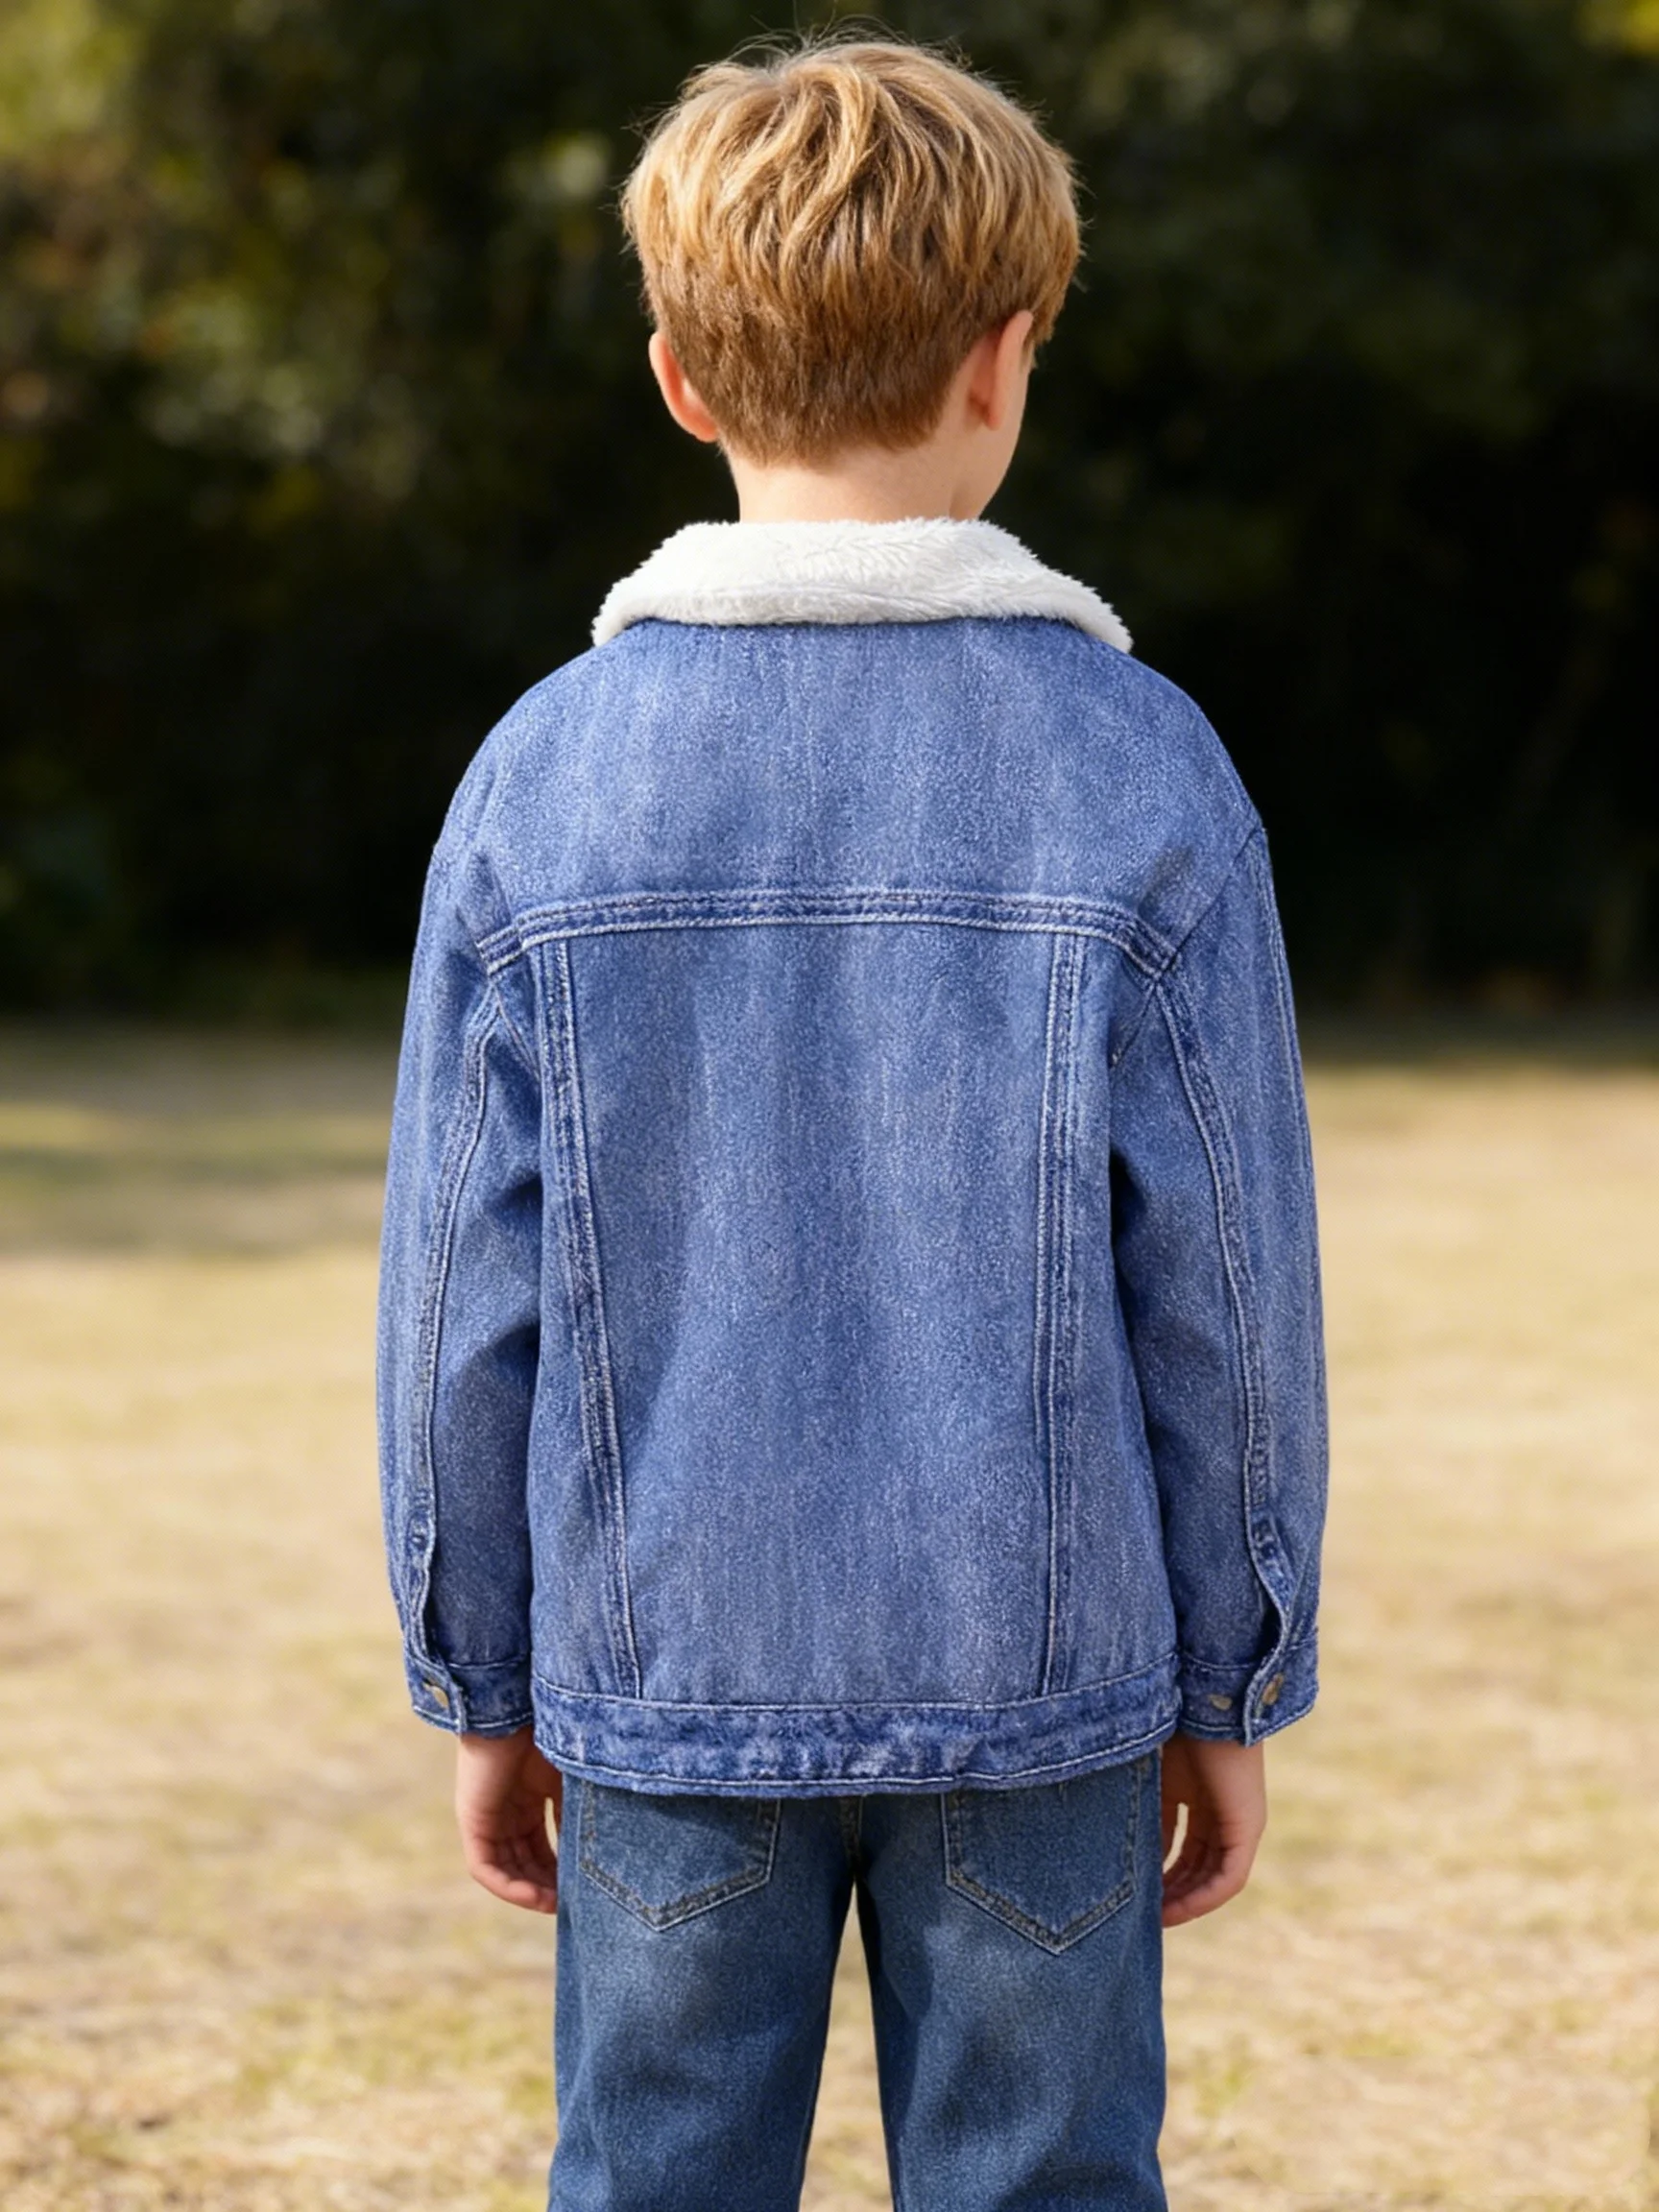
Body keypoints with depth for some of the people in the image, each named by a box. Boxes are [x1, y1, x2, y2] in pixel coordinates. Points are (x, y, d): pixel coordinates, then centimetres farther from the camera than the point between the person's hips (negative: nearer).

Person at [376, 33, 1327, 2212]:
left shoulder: (544, 774, -5)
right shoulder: (1138, 772, -8)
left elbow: (467, 1290, -1)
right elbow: (1227, 1287, -4)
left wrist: (482, 1680, 10)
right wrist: (1232, 1685, 7)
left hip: (660, 1669, 1)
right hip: (1038, 1686, -1)